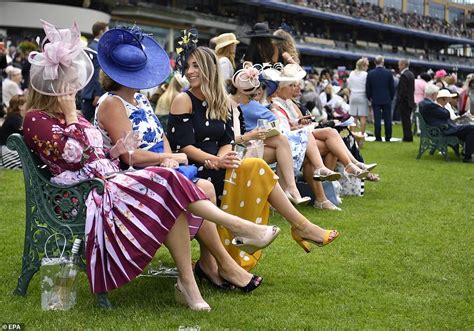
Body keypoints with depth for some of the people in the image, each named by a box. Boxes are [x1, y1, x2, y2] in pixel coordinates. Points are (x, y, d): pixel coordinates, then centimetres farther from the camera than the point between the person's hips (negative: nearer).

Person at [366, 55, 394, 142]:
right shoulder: (388, 73, -5)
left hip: (375, 100, 0)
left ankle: (378, 137, 0)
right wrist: (391, 97, 14)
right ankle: (388, 137, 9)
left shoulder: (370, 73, -5)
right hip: (387, 100, 0)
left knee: (377, 119, 1)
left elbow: (367, 88, -1)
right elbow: (392, 87, 0)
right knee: (387, 119, 6)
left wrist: (370, 97, 14)